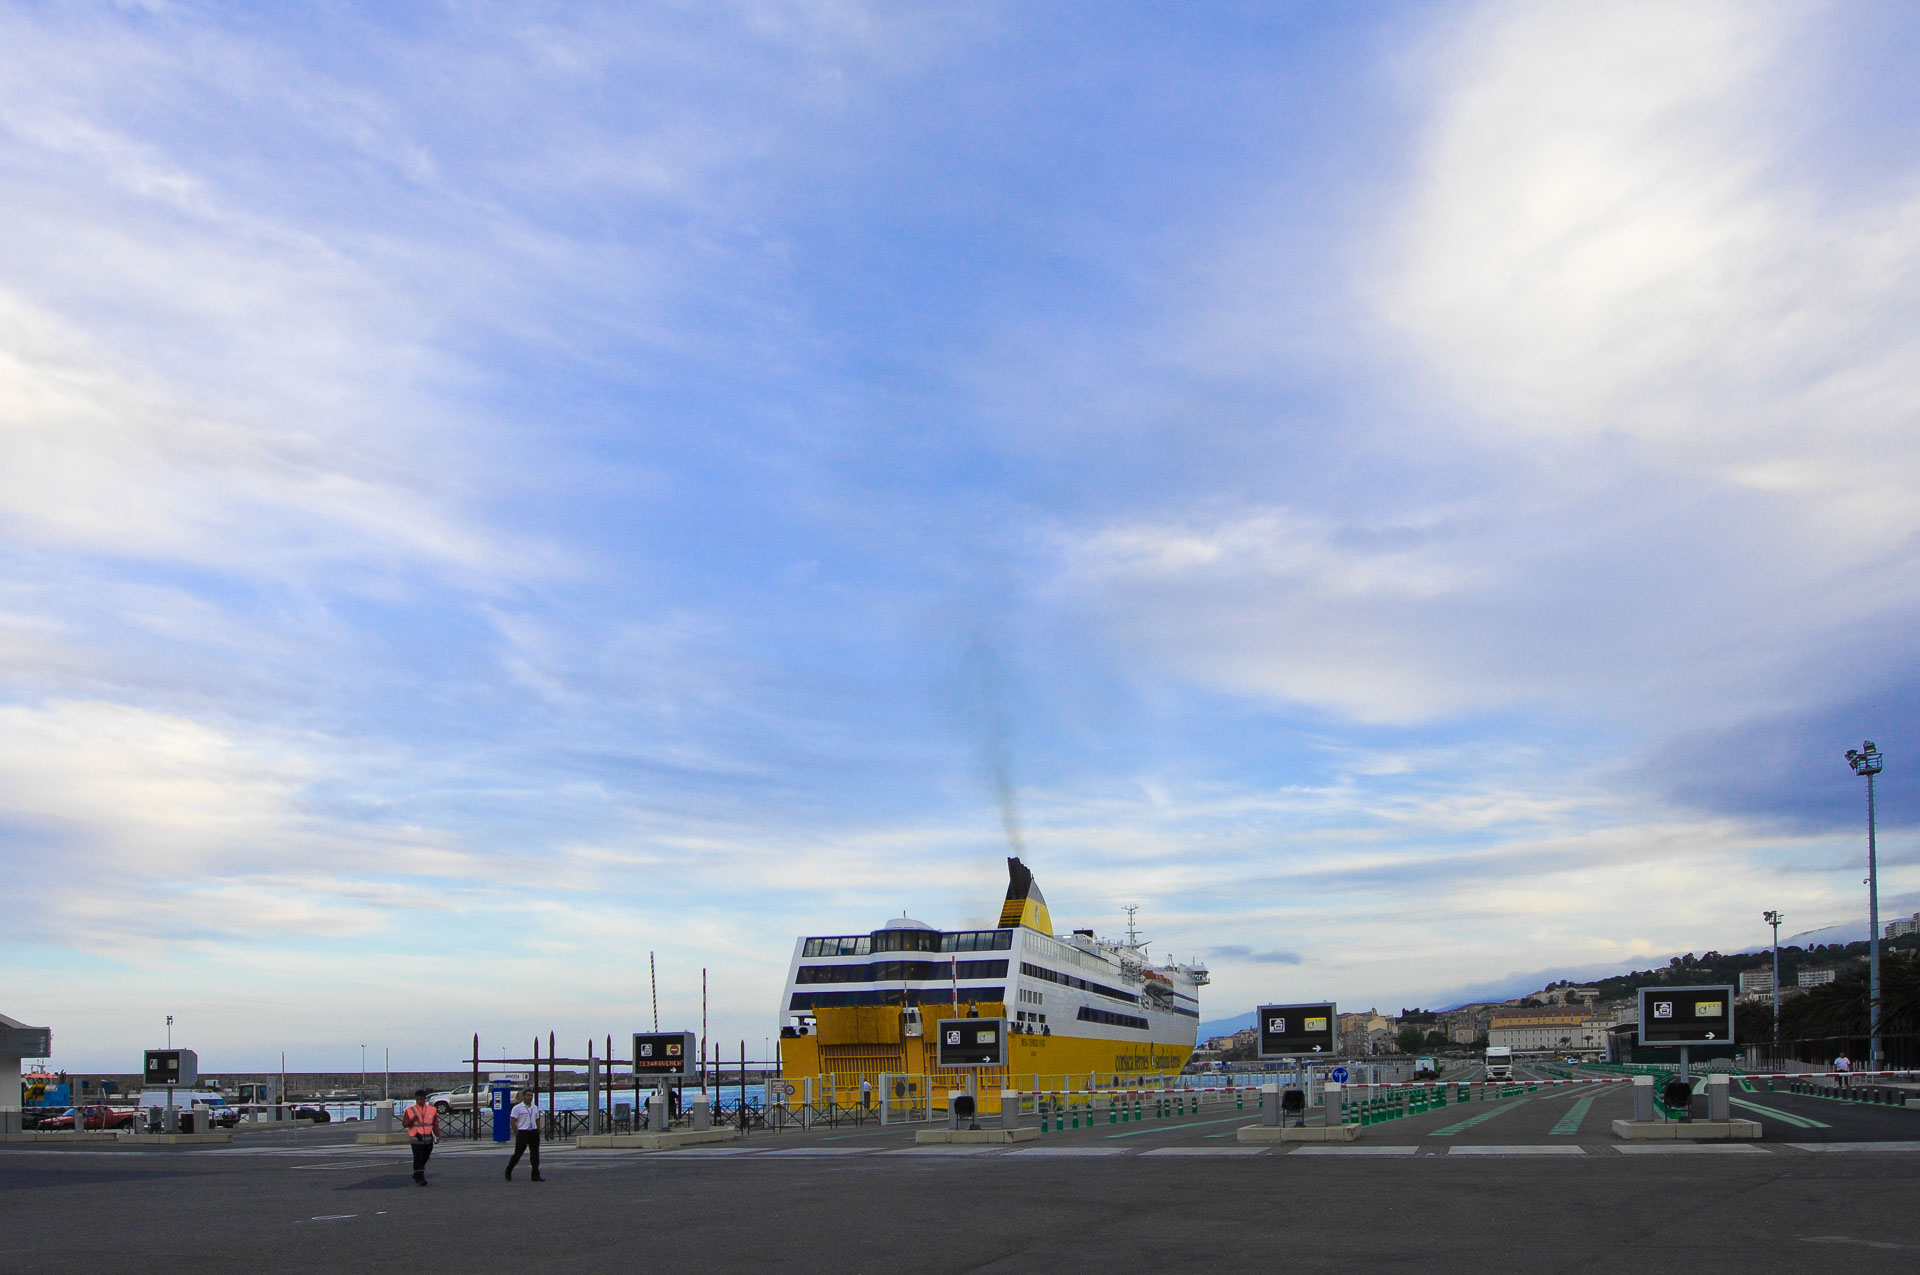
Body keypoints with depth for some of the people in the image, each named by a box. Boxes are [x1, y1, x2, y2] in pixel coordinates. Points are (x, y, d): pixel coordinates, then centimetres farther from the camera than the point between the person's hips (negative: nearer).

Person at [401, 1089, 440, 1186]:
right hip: (416, 1138, -3)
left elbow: (435, 1124, 10)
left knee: (424, 1159, 13)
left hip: (428, 1139, 3)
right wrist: (412, 1120, -18)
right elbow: (404, 1124, 1)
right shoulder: (409, 1110, 2)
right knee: (418, 1159, -11)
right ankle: (419, 1179, -13)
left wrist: (437, 1135, 1)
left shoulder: (432, 1110, 7)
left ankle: (416, 1177, 31)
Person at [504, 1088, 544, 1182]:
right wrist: (517, 1134, -10)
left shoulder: (535, 1108, 13)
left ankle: (536, 1175, 4)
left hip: (534, 1132, 5)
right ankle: (508, 1172, 18)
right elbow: (513, 1122, -8)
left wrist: (538, 1132, 10)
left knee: (535, 1154, 2)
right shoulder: (517, 1108, -6)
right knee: (518, 1154, 0)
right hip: (523, 1132, -5)